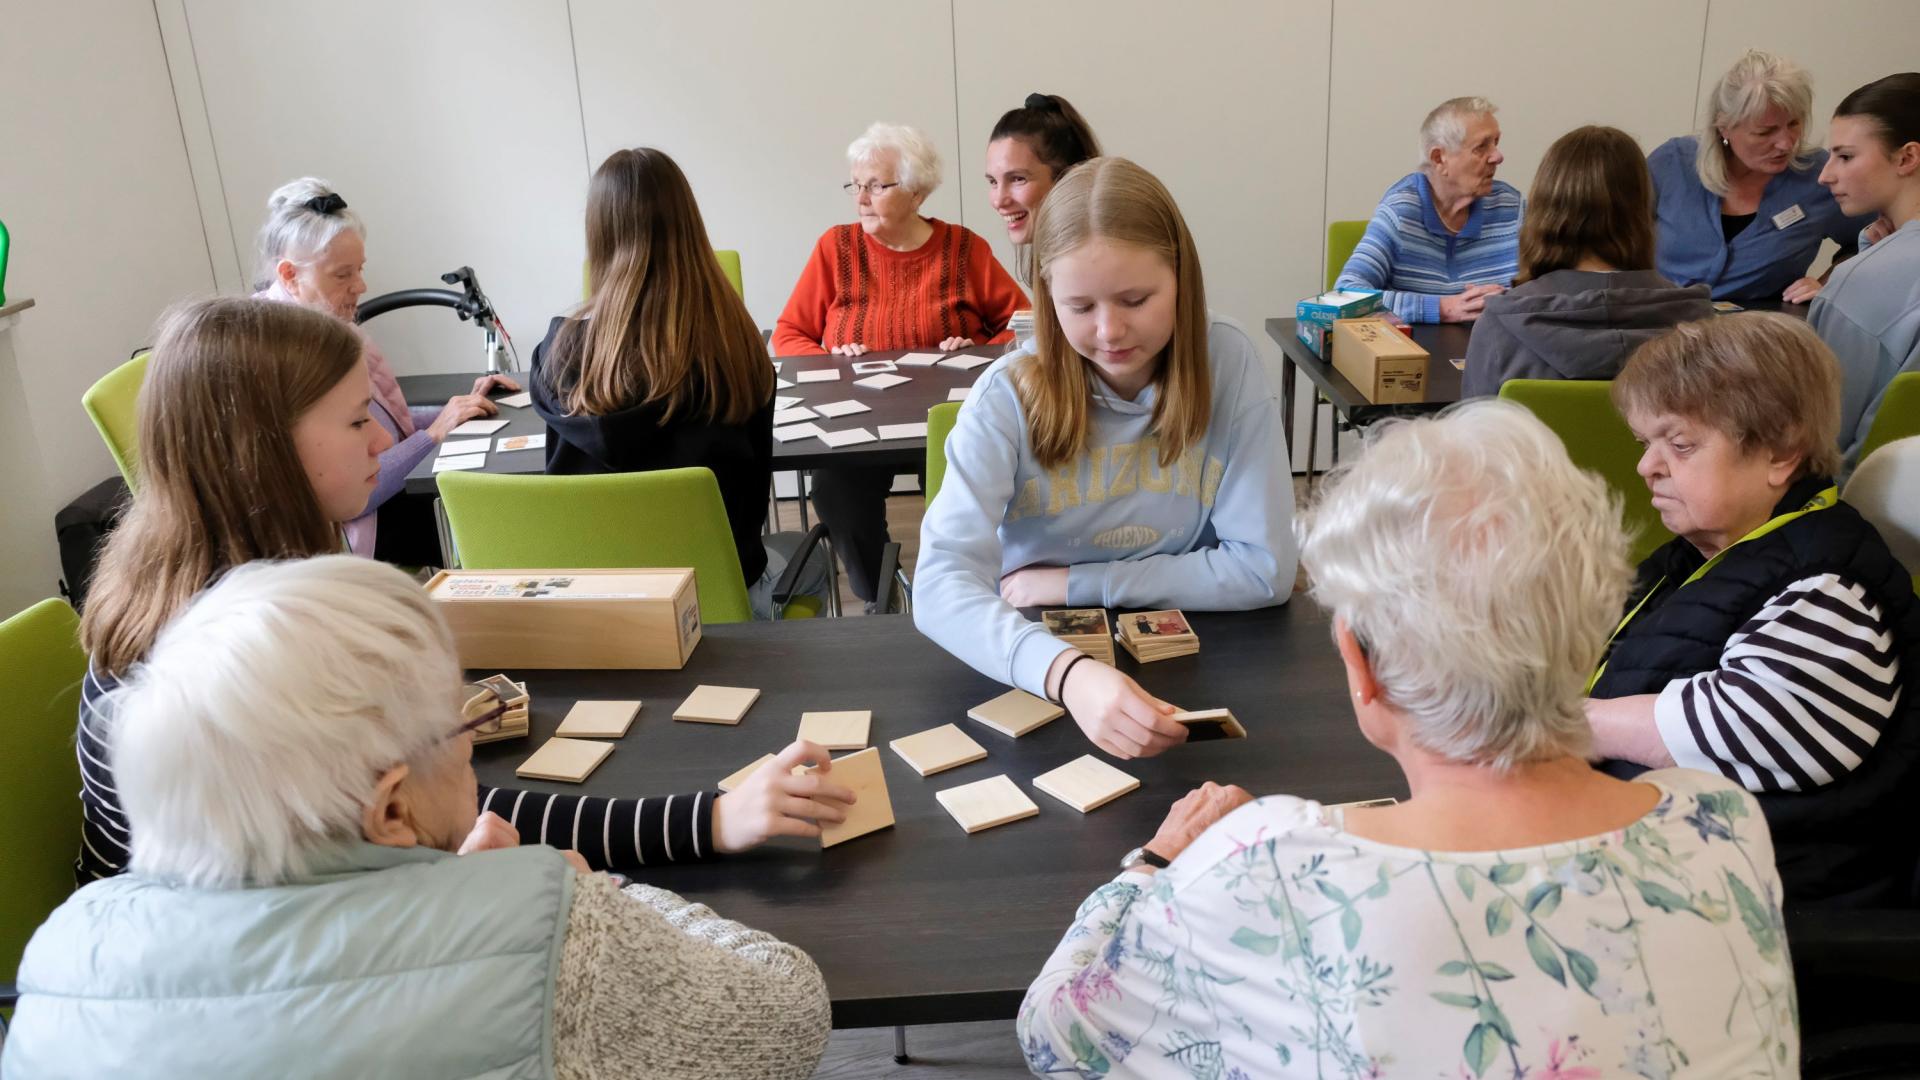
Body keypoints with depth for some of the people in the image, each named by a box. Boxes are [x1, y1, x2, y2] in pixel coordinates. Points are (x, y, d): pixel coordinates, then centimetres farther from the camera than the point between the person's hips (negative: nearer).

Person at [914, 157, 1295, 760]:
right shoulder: (1008, 396, -12)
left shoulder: (1227, 364, -8)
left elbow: (1264, 569, -8)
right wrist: (1066, 671, -41)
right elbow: (941, 583, -24)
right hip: (1038, 675, 0)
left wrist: (1070, 584, -10)